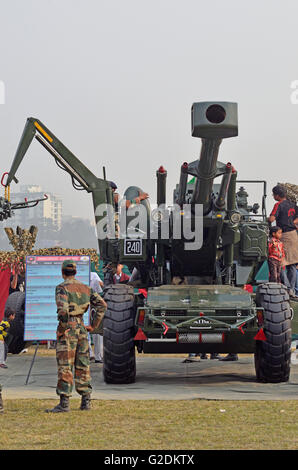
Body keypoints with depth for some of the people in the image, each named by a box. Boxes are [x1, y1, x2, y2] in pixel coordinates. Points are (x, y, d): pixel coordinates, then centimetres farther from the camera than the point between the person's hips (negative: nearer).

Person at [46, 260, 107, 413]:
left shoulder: (62, 288, -10)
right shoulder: (85, 288, 10)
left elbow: (63, 310, -23)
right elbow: (102, 304, 10)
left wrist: (61, 329, -11)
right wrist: (93, 325, 13)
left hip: (68, 328, -6)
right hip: (81, 328, 6)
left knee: (65, 366, -5)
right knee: (82, 366, 12)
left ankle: (64, 403, -8)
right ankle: (86, 401, 14)